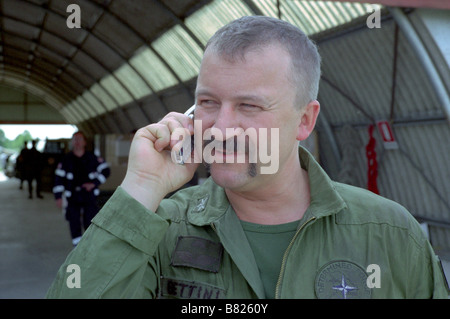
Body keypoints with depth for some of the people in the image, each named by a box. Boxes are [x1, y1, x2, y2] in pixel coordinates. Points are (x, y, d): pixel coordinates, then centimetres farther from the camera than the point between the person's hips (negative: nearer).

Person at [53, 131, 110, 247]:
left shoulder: (92, 158, 1)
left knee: (89, 223, -3)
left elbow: (106, 170, 3)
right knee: (74, 224, 4)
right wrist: (58, 197, -2)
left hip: (89, 196, -1)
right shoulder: (66, 160, 3)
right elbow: (59, 178, 3)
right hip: (73, 199, 1)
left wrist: (94, 183, -7)